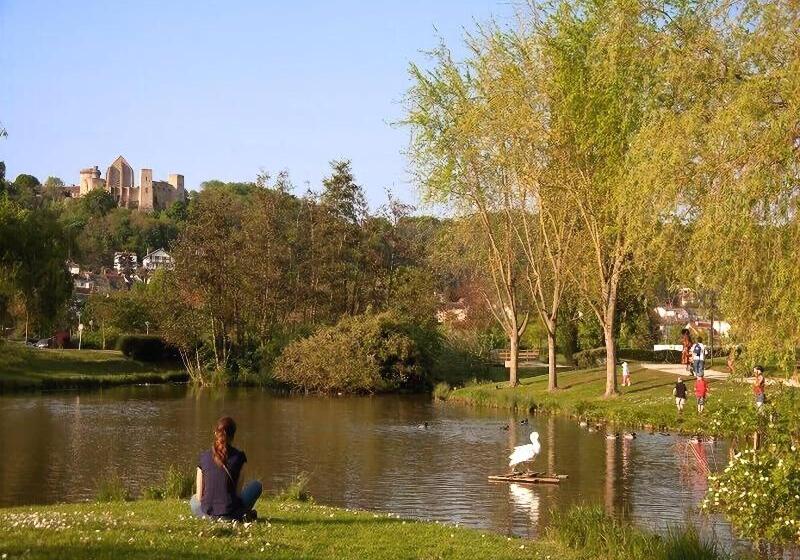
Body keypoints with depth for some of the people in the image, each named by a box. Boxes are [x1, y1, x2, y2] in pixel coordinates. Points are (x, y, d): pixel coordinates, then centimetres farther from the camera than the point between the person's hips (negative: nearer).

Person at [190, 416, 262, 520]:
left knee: (194, 500, 39)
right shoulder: (238, 456, -4)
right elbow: (238, 491, 2)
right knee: (256, 485, 25)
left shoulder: (204, 456, 0)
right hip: (231, 513, -1)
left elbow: (199, 495, 2)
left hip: (208, 512, 1)